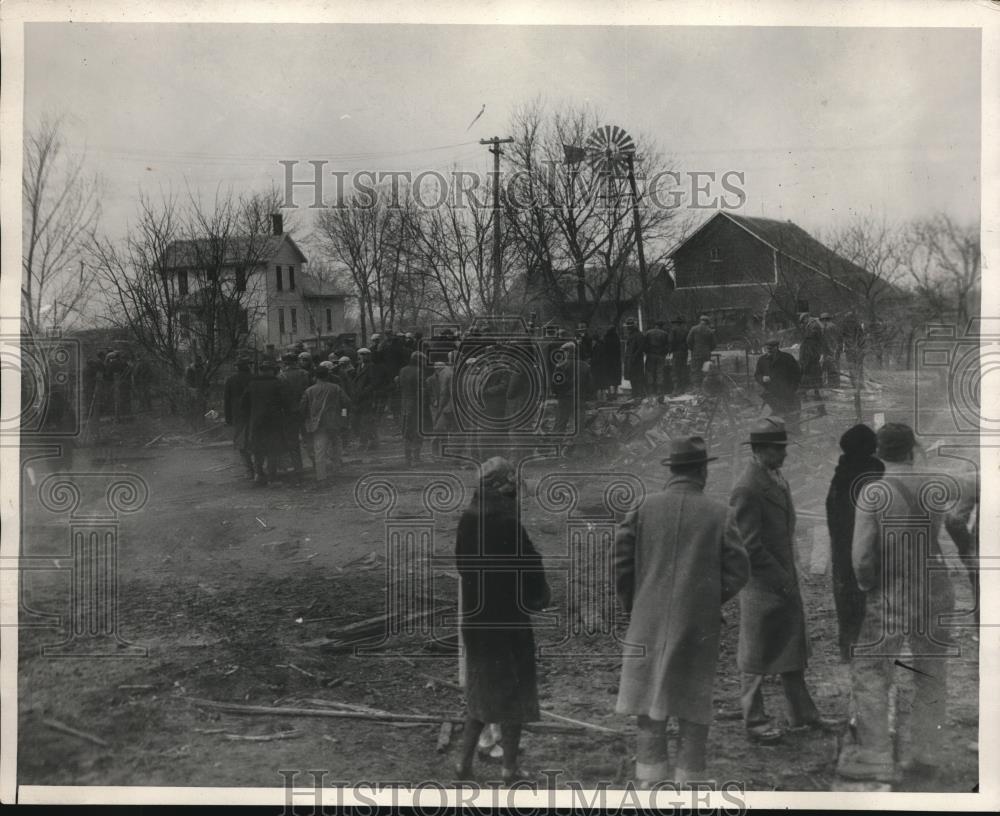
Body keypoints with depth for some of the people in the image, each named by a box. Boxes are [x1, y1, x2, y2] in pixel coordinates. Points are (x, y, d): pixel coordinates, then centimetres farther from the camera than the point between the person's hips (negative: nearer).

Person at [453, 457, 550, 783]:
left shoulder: (468, 520, -3)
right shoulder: (509, 523, -21)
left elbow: (460, 563, 6)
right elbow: (531, 567, -15)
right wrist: (538, 599, 2)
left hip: (473, 618, 6)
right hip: (508, 618, -5)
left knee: (479, 689, 19)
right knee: (512, 690, 9)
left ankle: (465, 761, 20)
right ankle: (510, 766, 15)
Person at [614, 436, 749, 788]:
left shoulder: (644, 509, -2)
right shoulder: (719, 514, -4)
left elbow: (621, 562, -3)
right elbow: (738, 570, -4)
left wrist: (634, 607, 11)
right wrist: (710, 600, 11)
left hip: (649, 625, 1)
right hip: (698, 627, -1)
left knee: (651, 712, 9)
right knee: (694, 712, 10)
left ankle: (649, 785, 11)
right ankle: (687, 785, 14)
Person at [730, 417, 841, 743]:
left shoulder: (778, 479, 10)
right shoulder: (747, 489, -19)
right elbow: (749, 545, -20)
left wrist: (790, 576, 14)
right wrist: (780, 580, -16)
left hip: (784, 579, 9)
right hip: (761, 584, -9)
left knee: (793, 648, 17)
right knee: (756, 656, 4)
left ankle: (802, 713, 29)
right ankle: (754, 721, 15)